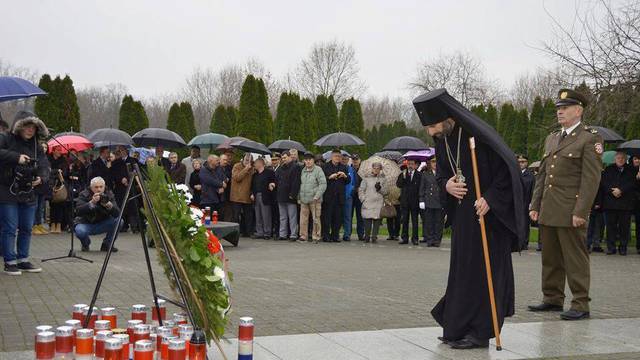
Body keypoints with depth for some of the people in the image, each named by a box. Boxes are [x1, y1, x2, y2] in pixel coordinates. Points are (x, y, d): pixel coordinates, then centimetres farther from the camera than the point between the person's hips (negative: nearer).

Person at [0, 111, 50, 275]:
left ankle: (23, 260, 21)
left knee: (26, 228, 10)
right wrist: (16, 157, -28)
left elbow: (45, 166, 7)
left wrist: (40, 178, -14)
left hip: (28, 194, 6)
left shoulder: (36, 146, 11)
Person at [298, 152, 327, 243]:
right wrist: (299, 197, 13)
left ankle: (316, 237, 6)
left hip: (314, 200, -5)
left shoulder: (318, 170, -4)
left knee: (316, 219, -1)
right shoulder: (303, 171, 14)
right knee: (303, 218, 5)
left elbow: (323, 184, -9)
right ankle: (303, 236, 14)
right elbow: (300, 184, 20)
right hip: (303, 200, 5)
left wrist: (316, 196, -14)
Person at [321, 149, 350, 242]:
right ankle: (326, 235, 3)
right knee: (327, 216, -2)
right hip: (328, 195, -3)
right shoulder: (325, 166, 4)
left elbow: (349, 181, 14)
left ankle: (335, 235, 11)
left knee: (338, 217, 4)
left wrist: (345, 176, -6)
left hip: (339, 196, 3)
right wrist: (330, 177, -17)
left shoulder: (343, 167, 14)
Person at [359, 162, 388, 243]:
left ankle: (374, 237, 3)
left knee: (377, 220, -4)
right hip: (368, 204, -1)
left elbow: (386, 191, 11)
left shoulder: (382, 179, 13)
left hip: (379, 204, 1)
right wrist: (363, 199, -1)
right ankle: (367, 237, 3)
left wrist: (380, 188, -7)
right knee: (367, 220, -7)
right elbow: (361, 190, 10)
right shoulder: (366, 178, 10)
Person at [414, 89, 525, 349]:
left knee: (482, 272, -3)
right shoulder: (442, 139, 2)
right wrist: (446, 184, -7)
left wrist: (490, 198, -23)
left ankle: (479, 332, 4)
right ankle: (459, 329, 20)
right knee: (461, 269, 11)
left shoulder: (478, 135, -21)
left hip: (488, 213, -7)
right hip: (461, 214, 7)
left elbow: (508, 169, -18)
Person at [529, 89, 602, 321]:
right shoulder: (551, 139, 18)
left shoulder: (589, 139, -5)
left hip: (570, 212, -7)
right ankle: (553, 299, 22)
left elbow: (591, 179, -11)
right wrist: (535, 205, 13)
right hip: (548, 211, 7)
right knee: (550, 258, 12)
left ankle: (581, 305, 3)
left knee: (576, 258, -3)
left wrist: (580, 212, -17)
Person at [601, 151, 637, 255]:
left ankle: (623, 247, 6)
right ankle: (611, 247, 3)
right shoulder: (608, 169, 15)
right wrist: (612, 191, -11)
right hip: (610, 202, 1)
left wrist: (621, 190, -12)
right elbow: (603, 182, 4)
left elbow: (633, 183, -1)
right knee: (611, 225, -1)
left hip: (626, 203, -1)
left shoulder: (631, 170, 11)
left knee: (624, 226, -1)